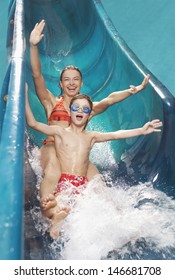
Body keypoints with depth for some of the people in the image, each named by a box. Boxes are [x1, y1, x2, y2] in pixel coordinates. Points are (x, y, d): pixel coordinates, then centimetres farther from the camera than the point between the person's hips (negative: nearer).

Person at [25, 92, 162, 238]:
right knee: (53, 210, -35)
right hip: (64, 182, -3)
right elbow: (33, 123, 1)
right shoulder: (60, 132, 11)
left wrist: (141, 131, 2)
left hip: (83, 183, 3)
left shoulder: (91, 137, 19)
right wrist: (25, 97, -4)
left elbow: (115, 135, 10)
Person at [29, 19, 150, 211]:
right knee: (53, 173, -34)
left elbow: (109, 100, 5)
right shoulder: (52, 102, 14)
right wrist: (33, 46, -11)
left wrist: (131, 91, -11)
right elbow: (37, 75, 2)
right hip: (51, 147, -3)